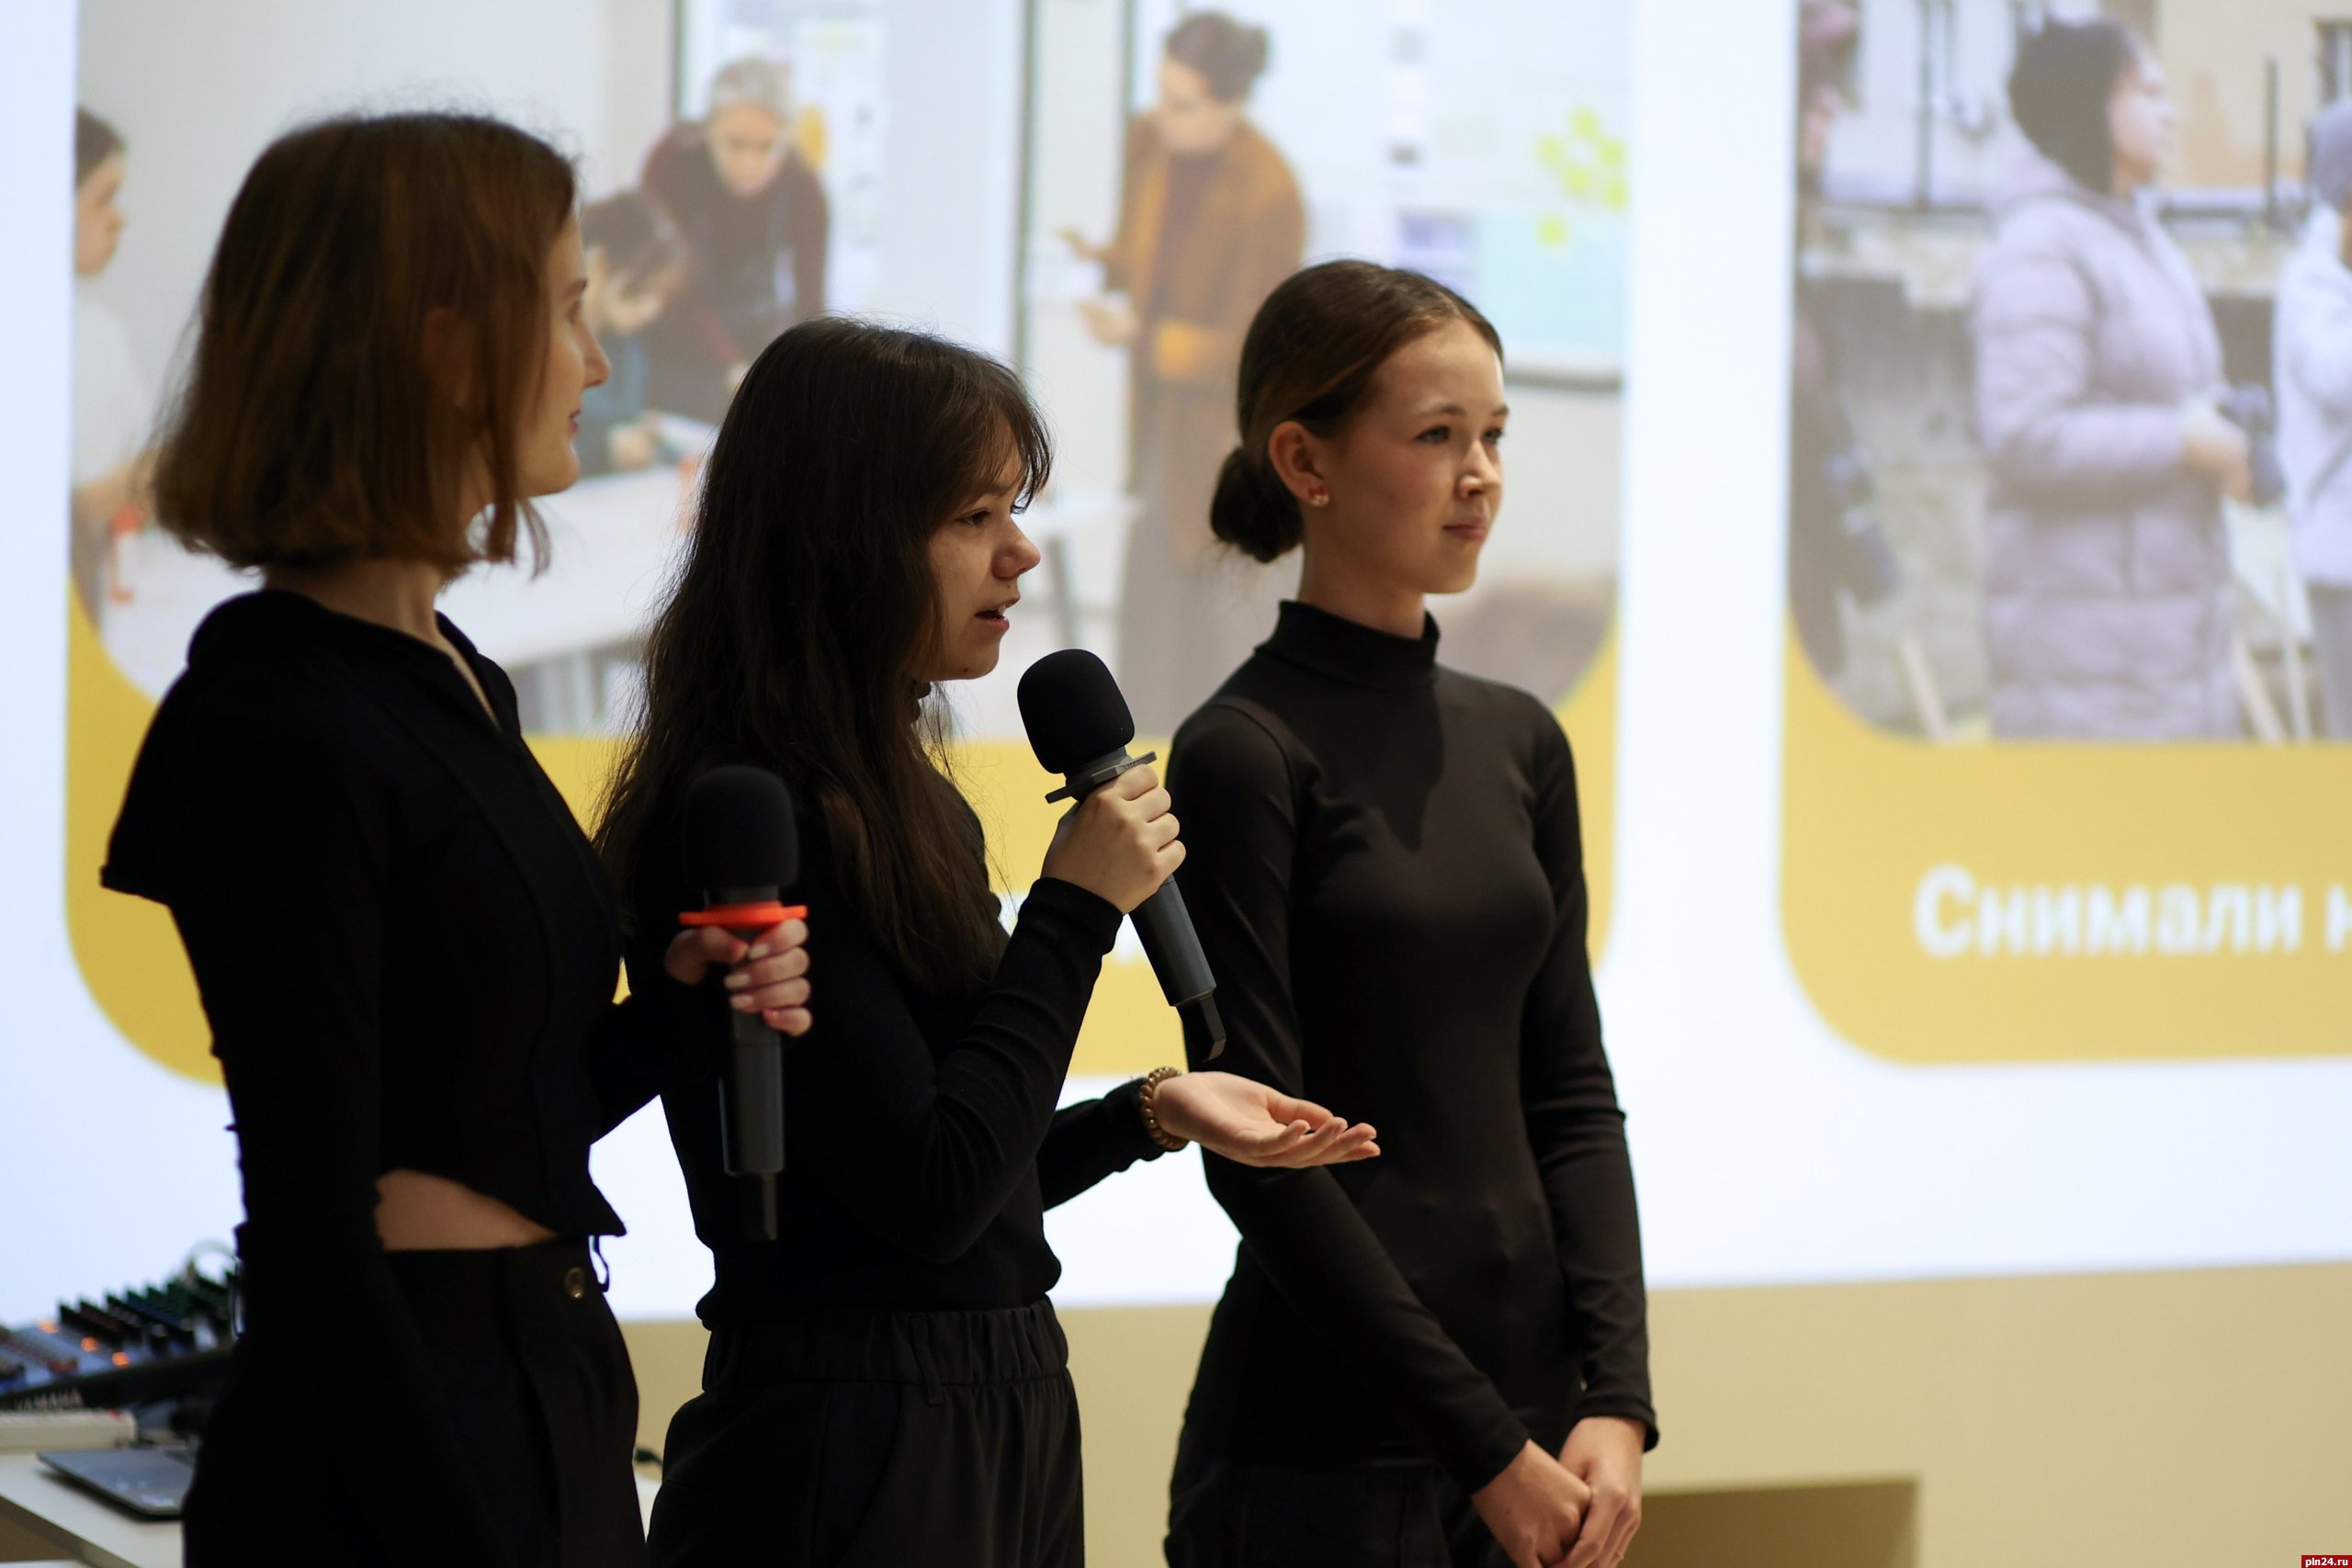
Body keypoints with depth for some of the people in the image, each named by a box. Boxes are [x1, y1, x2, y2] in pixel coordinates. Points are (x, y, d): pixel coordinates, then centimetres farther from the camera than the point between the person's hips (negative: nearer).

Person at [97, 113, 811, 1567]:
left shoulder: (455, 682, 12)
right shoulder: (285, 734, -17)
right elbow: (312, 1234, -19)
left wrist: (676, 1008, 1)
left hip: (555, 1389, 9)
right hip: (400, 1430, -9)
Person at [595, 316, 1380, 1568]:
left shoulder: (904, 802, 13)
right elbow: (926, 1194, -20)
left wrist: (1151, 1113, 9)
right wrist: (1077, 908, -13)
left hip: (1003, 1416, 9)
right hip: (852, 1449, -9)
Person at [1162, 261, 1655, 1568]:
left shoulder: (1516, 744, 11)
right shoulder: (1244, 757, -9)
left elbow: (1570, 1091, 9)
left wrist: (1613, 1399, -4)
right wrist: (1481, 1445, -13)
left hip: (1524, 1428, 6)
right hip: (1321, 1448, -6)